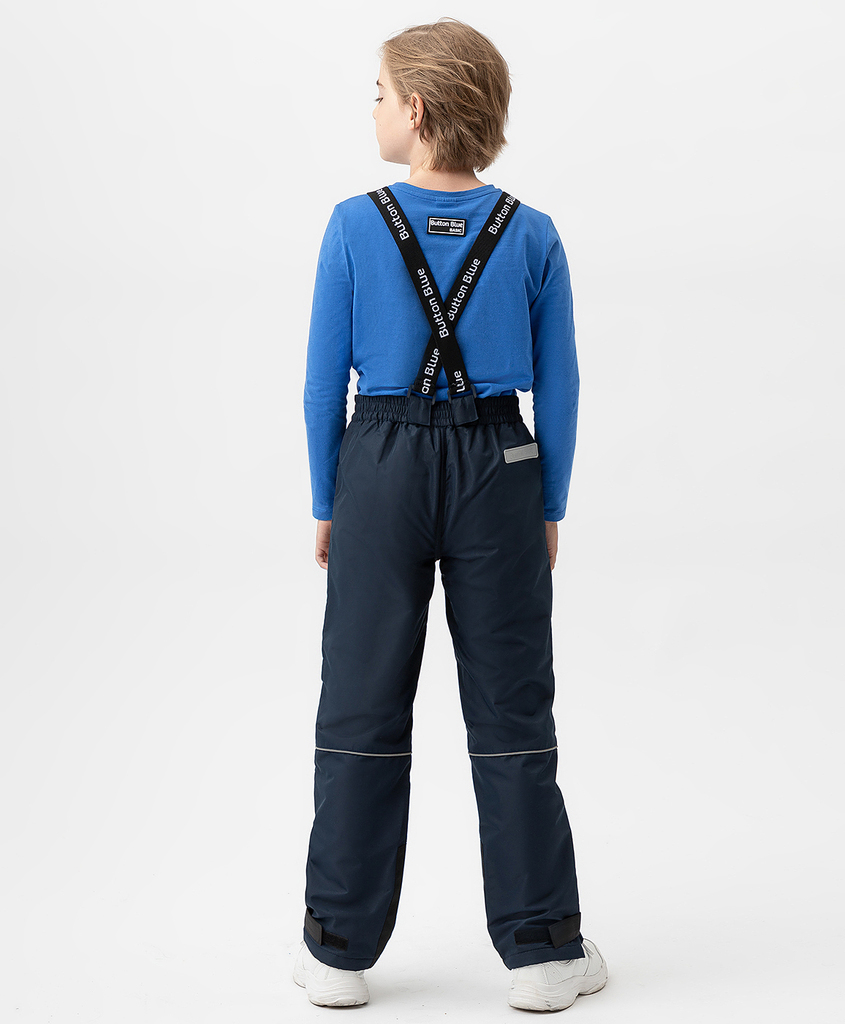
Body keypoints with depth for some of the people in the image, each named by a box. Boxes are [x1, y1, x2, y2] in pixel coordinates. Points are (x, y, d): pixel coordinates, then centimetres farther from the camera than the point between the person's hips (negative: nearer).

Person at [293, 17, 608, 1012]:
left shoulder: (354, 225, -7)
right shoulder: (532, 235, -3)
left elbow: (324, 378, -4)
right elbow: (559, 387, 0)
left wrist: (325, 504, 6)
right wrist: (551, 508, 10)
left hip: (382, 464, 0)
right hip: (499, 467, 1)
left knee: (363, 707, 8)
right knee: (511, 709, 7)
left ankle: (339, 948, 17)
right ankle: (541, 949, 13)